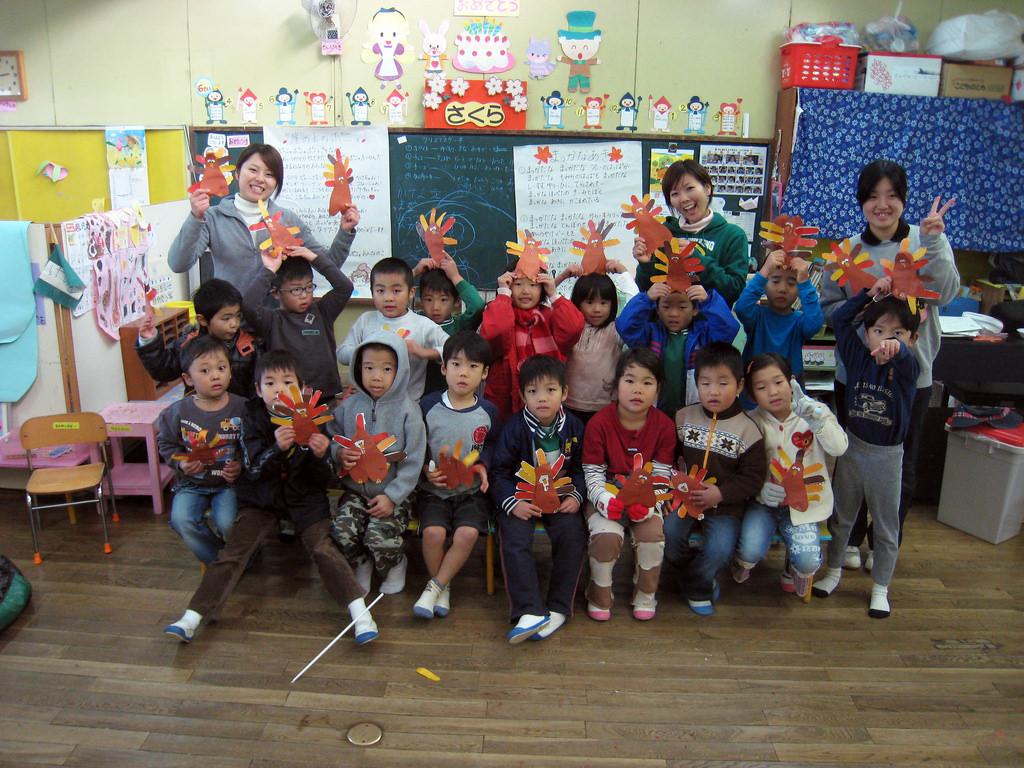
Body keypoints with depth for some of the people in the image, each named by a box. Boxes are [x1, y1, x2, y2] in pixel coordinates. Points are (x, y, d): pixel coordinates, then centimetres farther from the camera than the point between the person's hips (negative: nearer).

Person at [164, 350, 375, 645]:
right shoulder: (252, 421, -6)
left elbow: (323, 480, -5)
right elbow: (254, 472, -16)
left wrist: (320, 455, -28)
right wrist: (277, 448, -35)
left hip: (303, 497, -1)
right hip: (261, 497, 1)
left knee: (323, 548, -18)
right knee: (232, 552, -8)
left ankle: (360, 612, -20)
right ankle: (191, 619, -4)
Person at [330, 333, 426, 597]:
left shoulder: (407, 409, -9)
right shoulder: (348, 405, 2)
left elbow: (413, 461, -10)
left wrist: (392, 496, -16)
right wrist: (339, 453, -12)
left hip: (394, 493, -3)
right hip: (355, 489, 4)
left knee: (380, 536, -23)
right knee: (341, 531, -18)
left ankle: (395, 566, 12)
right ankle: (362, 565, 15)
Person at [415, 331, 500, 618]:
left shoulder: (488, 411, -1)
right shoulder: (428, 405, -4)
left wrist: (483, 465, -6)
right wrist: (426, 470, -14)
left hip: (472, 490, 1)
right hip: (433, 489, 0)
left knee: (467, 533, -25)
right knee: (434, 531, -26)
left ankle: (434, 586, -5)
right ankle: (444, 587, 1)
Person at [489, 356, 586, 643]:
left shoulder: (573, 427, 1)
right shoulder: (515, 428, -7)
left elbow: (580, 468, 11)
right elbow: (498, 473, -4)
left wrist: (575, 495, -7)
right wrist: (513, 503, -19)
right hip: (521, 498, -1)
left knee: (572, 535, -22)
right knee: (515, 541, -25)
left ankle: (558, 608, -11)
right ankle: (530, 611, -23)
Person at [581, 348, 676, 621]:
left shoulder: (664, 425, -4)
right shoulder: (599, 422, -9)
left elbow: (661, 474, -4)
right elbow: (592, 472, -7)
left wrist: (648, 503, -23)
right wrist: (605, 500, -26)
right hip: (606, 495, -1)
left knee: (652, 533, -25)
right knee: (607, 536, -28)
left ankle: (645, 596, 4)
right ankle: (600, 596, 1)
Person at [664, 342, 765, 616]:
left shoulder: (747, 430, -7)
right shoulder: (683, 417, 2)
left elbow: (753, 478, -7)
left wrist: (720, 494, -19)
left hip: (725, 505, -2)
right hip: (685, 496, 2)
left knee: (720, 548, -23)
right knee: (669, 534, -20)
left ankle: (693, 584, 9)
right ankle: (702, 583, 10)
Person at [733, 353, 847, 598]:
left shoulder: (815, 413, -5)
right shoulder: (754, 422, -5)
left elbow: (839, 448, -18)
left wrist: (816, 419, -30)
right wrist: (761, 488, -21)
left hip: (802, 503, 0)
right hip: (765, 501, 0)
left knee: (808, 561, -20)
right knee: (751, 551, -21)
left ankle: (795, 569, 20)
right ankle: (743, 561, 18)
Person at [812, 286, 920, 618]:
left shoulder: (907, 366, -15)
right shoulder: (858, 356, -6)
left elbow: (906, 357, -40)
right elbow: (839, 319, -2)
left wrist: (896, 348, -63)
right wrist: (870, 294, -4)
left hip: (887, 455, -2)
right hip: (853, 446, 3)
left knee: (886, 525, 11)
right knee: (842, 515, 17)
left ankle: (880, 588, 27)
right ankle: (834, 571, 35)